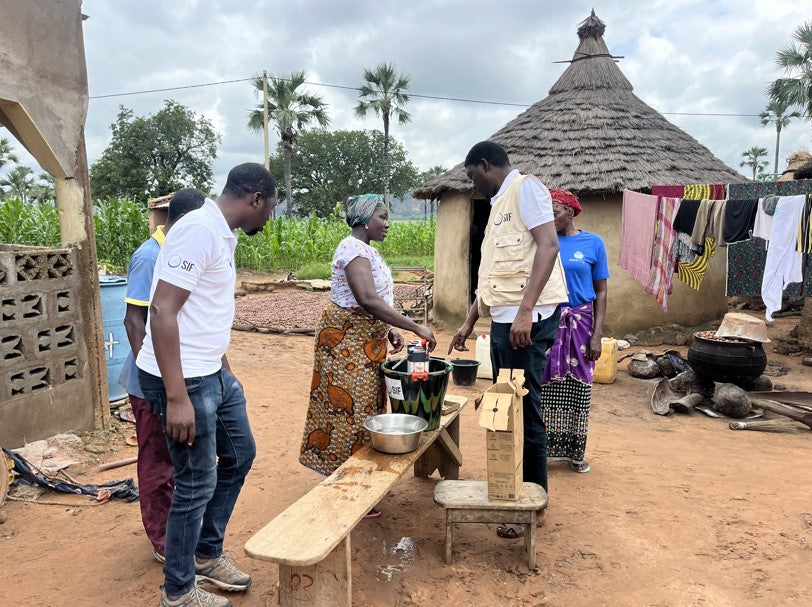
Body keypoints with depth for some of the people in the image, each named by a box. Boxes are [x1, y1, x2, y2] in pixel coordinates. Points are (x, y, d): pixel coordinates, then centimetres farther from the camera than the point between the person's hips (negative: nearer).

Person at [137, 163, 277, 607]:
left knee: (239, 455, 20)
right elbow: (162, 310, -25)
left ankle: (208, 555, 37)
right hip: (185, 380, -10)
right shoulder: (199, 230, -19)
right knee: (197, 484, 2)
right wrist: (177, 398, -26)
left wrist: (224, 371, 23)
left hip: (213, 374, 10)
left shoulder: (222, 234, 10)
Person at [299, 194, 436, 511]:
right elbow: (368, 301, -29)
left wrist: (390, 330, 7)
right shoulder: (354, 248, -17)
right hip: (346, 342, -10)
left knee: (361, 407, 14)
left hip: (365, 343, 10)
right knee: (350, 410, -3)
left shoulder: (366, 250, 16)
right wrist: (416, 328, -28)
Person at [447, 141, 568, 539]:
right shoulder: (500, 204, 23)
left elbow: (548, 246, -18)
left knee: (525, 413, -2)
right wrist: (469, 323, 27)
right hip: (503, 319, 10)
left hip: (526, 320, -10)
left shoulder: (525, 188, -4)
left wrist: (525, 311, -25)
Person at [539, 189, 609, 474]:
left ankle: (576, 452, 24)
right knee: (545, 389, 5)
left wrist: (597, 335, -5)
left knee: (578, 389, 8)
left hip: (579, 324, 0)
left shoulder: (593, 243, 1)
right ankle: (544, 448, 20)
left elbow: (600, 291, 1)